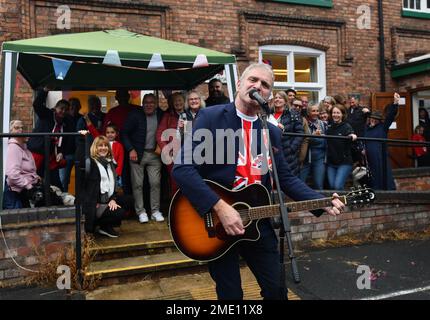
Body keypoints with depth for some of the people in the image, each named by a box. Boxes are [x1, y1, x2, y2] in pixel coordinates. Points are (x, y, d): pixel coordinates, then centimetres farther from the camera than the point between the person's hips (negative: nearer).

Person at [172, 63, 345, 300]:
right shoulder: (210, 118, -11)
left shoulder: (273, 132, 8)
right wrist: (219, 207, -26)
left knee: (277, 290, 15)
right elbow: (182, 168, -20)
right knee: (230, 294, 10)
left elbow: (285, 178, 11)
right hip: (216, 222, -5)